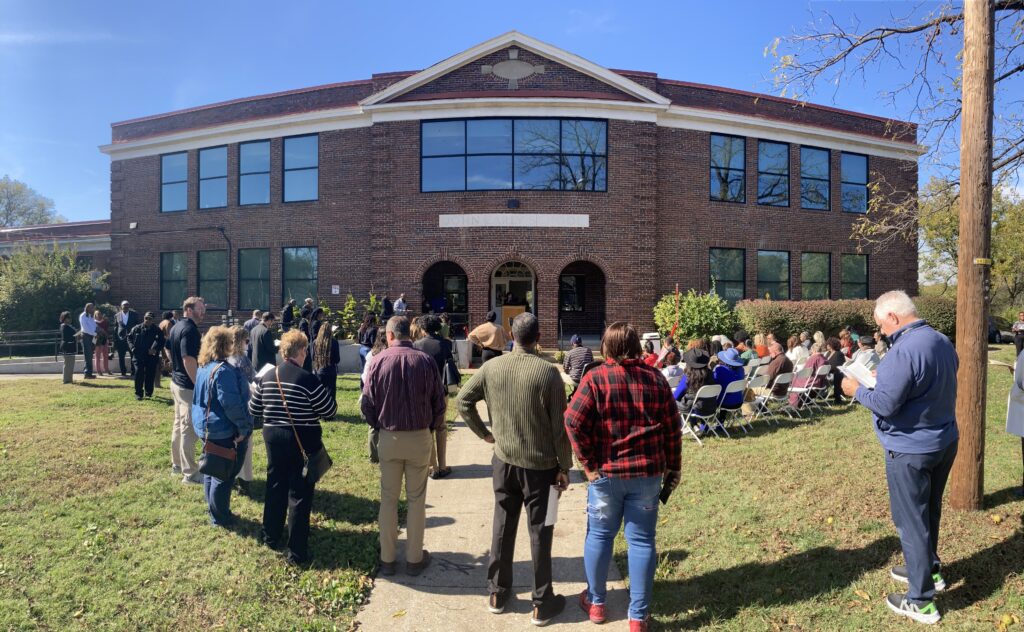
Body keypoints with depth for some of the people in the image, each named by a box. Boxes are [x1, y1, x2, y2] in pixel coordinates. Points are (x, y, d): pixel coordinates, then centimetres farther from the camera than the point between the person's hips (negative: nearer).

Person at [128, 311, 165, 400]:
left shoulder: (157, 330, -1)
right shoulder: (136, 328, 2)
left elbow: (161, 342, -1)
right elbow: (129, 337, 13)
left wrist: (156, 349, -16)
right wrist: (132, 347, -2)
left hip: (151, 357, 0)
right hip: (138, 355, 0)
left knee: (150, 375, 6)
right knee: (139, 374, -5)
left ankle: (148, 392, 23)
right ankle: (138, 393, 4)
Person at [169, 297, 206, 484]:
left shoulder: (176, 327, 11)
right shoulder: (190, 329, -20)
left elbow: (170, 351, 22)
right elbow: (189, 360, -26)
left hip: (176, 382, 11)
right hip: (189, 386, -10)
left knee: (179, 424, 19)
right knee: (189, 429, -4)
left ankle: (177, 464, 31)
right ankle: (190, 473, 2)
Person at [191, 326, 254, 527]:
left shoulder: (203, 367, 7)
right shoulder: (223, 369, -23)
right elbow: (231, 403, -26)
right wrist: (243, 427, -18)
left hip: (207, 427, 10)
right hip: (224, 431, -10)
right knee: (225, 474, 3)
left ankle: (214, 510, 33)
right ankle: (220, 516, 14)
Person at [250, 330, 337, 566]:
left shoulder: (266, 377, 0)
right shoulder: (308, 379, -18)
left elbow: (253, 409, 10)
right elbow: (330, 410, -12)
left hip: (273, 437, 6)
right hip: (303, 441, -5)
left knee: (275, 487, 22)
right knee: (300, 494, 2)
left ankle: (270, 537, 38)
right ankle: (296, 553, 7)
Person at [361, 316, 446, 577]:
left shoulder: (379, 361, -7)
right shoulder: (426, 360, -9)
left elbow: (366, 403, -5)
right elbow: (440, 402, -6)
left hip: (389, 438, 1)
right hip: (419, 438, -1)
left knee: (388, 499, 14)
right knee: (416, 499, 11)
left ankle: (387, 558, 22)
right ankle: (414, 558, 20)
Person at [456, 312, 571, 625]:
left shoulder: (491, 367, -5)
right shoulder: (548, 372, -16)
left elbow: (462, 400, 4)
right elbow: (560, 427, -13)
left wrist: (483, 433, 11)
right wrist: (564, 467, -3)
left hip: (503, 461, 4)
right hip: (540, 465, -3)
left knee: (502, 527, 17)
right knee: (540, 532, 9)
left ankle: (498, 593, 30)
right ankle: (542, 604, 21)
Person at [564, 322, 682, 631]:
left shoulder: (595, 378, -8)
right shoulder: (656, 379, 2)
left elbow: (573, 422, -16)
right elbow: (673, 428, 4)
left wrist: (588, 463, -8)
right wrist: (673, 467, 12)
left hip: (606, 471, -2)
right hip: (647, 472, 2)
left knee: (599, 535, 15)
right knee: (641, 540, 10)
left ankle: (595, 602, 29)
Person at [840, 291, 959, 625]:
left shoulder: (904, 350, -28)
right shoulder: (943, 342, 4)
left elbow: (885, 404, -27)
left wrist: (857, 390, -10)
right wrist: (885, 380, 13)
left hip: (911, 450, -9)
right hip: (945, 442, 9)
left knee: (911, 520, 2)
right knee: (929, 511, 25)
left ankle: (921, 600, 12)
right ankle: (929, 569, 43)